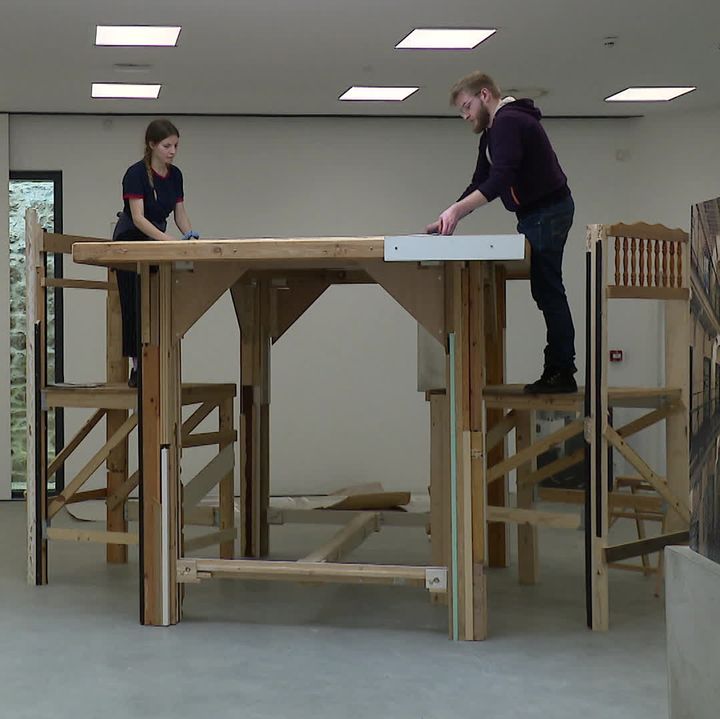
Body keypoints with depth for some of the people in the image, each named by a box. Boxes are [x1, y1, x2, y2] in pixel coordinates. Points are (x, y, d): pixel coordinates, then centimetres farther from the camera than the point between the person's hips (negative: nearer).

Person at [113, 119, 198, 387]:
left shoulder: (175, 175, 0)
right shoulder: (136, 173, -21)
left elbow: (180, 214, 3)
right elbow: (138, 217, -30)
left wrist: (190, 235, -18)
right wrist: (167, 239, -42)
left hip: (156, 243, 7)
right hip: (131, 244, -7)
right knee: (136, 305, -8)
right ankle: (138, 368, -5)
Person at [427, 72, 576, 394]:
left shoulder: (508, 123, -17)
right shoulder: (492, 131, 17)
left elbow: (501, 178, -29)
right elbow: (480, 183, 18)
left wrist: (456, 209, -33)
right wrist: (450, 217, 7)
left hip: (547, 213, -11)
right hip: (536, 215, 11)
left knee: (548, 292, -8)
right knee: (546, 291, 11)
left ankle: (562, 373, -5)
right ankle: (558, 369, 15)